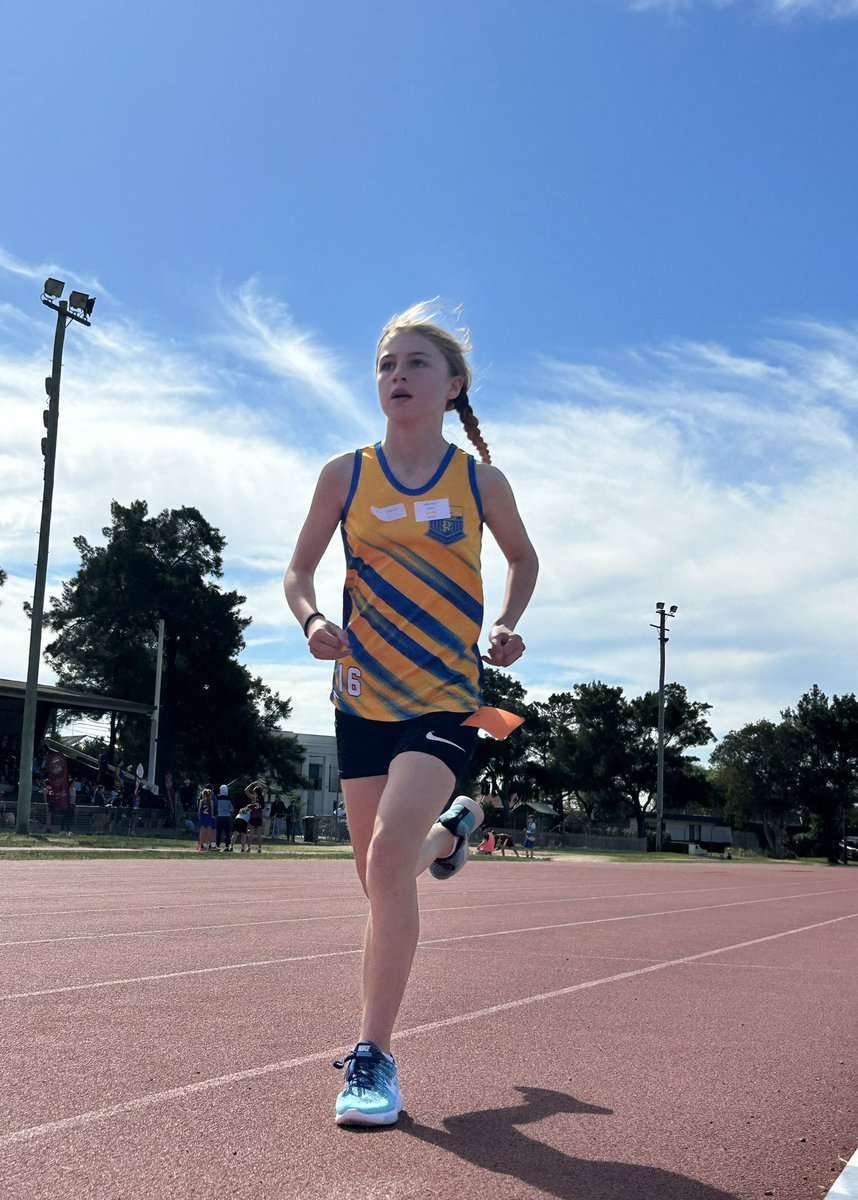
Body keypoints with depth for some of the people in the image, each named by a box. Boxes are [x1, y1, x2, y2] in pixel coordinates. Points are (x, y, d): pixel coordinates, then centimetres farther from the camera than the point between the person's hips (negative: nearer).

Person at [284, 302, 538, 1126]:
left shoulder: (479, 482, -1)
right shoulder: (346, 474, 0)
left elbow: (523, 558, 16)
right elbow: (299, 570, 7)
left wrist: (506, 626, -2)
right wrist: (311, 619, -14)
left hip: (446, 697, -3)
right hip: (364, 697, 3)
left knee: (389, 855, -21)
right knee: (380, 871, 11)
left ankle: (374, 1057, -9)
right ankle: (452, 829, 49)